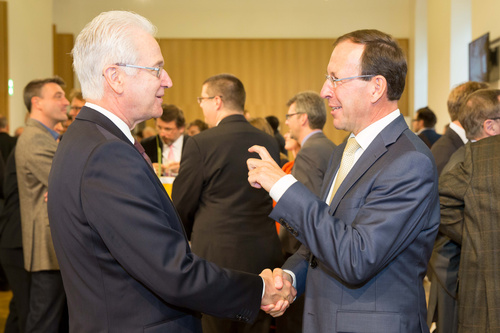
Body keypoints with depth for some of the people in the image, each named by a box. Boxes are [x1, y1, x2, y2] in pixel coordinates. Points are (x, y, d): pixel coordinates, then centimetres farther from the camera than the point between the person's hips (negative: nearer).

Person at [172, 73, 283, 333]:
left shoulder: (200, 143, -12)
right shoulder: (269, 143, 4)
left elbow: (182, 204, -4)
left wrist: (193, 235, 16)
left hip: (218, 256, -5)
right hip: (264, 256, 5)